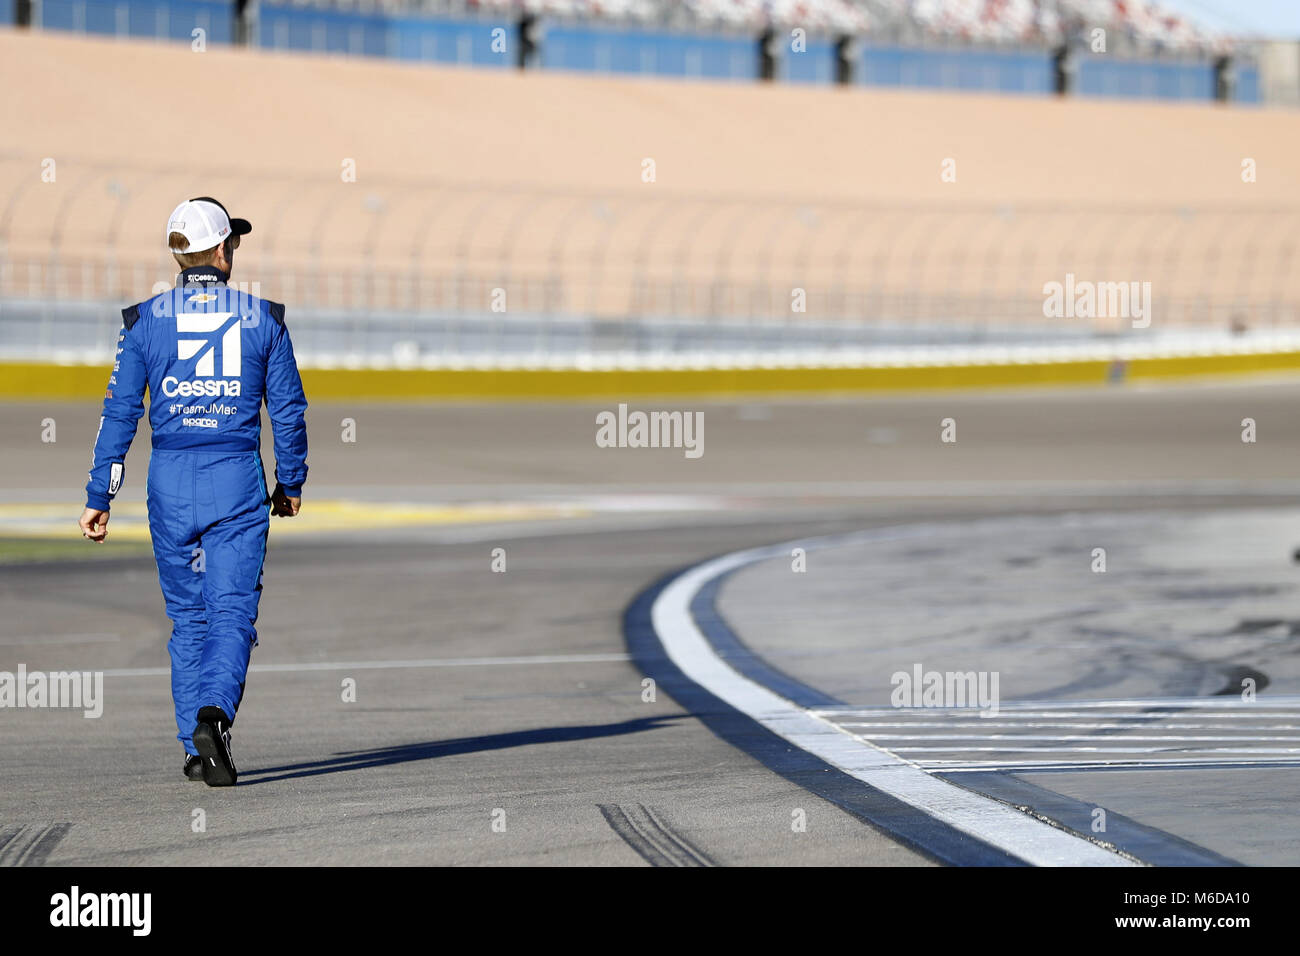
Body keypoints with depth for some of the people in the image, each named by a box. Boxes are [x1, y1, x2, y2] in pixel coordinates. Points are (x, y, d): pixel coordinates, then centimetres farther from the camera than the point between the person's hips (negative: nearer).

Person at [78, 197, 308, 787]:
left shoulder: (145, 320, 1)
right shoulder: (263, 318, 1)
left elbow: (120, 412, 0)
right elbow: (288, 410, 5)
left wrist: (98, 498, 3)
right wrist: (291, 483, 18)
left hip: (170, 479, 2)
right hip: (238, 478, -2)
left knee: (187, 616, 13)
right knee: (233, 611, -3)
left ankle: (196, 750, 14)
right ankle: (213, 715, -28)